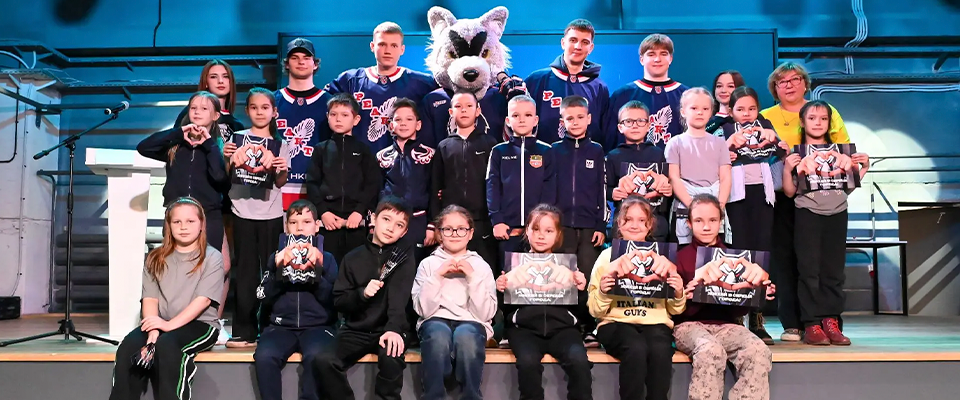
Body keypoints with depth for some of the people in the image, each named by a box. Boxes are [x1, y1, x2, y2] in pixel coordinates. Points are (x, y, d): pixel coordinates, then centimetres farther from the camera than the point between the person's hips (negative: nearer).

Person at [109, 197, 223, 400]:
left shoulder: (212, 258, -1)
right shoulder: (156, 258, 11)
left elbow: (203, 300, -11)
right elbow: (150, 299, 1)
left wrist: (170, 324, -23)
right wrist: (153, 335, -16)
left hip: (200, 324, -4)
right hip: (161, 324, 4)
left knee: (166, 345, -34)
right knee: (129, 345, -26)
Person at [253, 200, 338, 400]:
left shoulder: (326, 258, 10)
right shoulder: (276, 257, 14)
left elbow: (332, 301, 0)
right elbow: (264, 300, 4)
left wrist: (317, 270, -13)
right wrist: (278, 270, -10)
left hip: (318, 326, -1)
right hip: (281, 327, 2)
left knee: (316, 356, -34)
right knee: (264, 356, -30)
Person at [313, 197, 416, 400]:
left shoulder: (404, 257, 1)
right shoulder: (353, 258, 7)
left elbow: (399, 297, -15)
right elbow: (339, 301, 6)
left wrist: (394, 329, -33)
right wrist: (362, 293, -16)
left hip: (388, 329, -2)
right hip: (356, 330, 2)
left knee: (391, 359, -34)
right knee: (323, 362, -24)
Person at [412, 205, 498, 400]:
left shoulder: (481, 266, 9)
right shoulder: (428, 264, 9)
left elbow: (486, 313, -1)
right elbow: (422, 309, -2)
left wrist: (473, 277, -9)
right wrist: (437, 276, -10)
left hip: (471, 324, 0)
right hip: (435, 321, 0)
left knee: (466, 335, -36)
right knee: (439, 334, -36)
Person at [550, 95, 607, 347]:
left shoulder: (596, 151, 9)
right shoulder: (554, 151, 8)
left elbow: (602, 191, 7)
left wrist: (601, 226, 0)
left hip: (589, 225, 0)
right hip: (562, 224, 0)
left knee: (588, 278, -1)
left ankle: (587, 328, 6)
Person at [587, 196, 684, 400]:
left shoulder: (661, 257, 14)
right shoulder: (607, 256, 9)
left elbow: (674, 310, 15)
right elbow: (595, 310, 5)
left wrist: (678, 294, -6)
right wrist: (602, 292, -16)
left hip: (655, 323, 1)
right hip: (616, 323, -1)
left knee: (660, 350, -33)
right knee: (637, 348, -34)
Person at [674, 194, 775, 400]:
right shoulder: (681, 256, 3)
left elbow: (740, 309, 15)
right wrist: (684, 298, -21)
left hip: (726, 324, 3)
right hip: (689, 324, -3)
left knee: (759, 351, -28)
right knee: (711, 350, -36)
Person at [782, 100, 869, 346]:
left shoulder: (840, 151, 14)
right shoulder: (795, 154, 5)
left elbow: (850, 186, 15)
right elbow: (789, 192, 1)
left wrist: (864, 167, 2)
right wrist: (787, 169, -14)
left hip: (837, 214, 3)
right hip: (808, 214, -3)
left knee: (834, 270, 3)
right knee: (809, 270, -5)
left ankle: (831, 321, 7)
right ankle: (811, 325, -2)